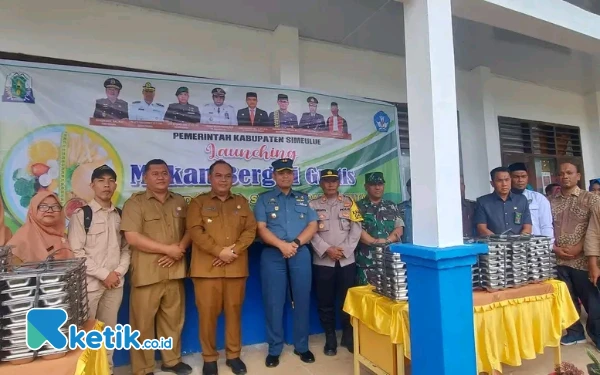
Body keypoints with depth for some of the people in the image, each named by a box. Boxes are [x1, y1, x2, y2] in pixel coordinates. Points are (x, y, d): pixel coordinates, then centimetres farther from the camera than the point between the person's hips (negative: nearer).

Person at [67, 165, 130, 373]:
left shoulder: (120, 215, 9)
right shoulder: (81, 214, -5)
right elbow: (76, 252, -11)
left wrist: (119, 272, -5)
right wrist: (103, 274, -13)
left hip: (115, 283, 4)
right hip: (90, 283, -4)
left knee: (109, 332, 14)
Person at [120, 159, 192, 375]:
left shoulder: (180, 202, 11)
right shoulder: (135, 203, -4)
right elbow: (132, 237, -13)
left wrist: (180, 249, -9)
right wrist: (167, 249, -13)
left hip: (174, 271, 4)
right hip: (147, 273, -4)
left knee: (173, 319, 14)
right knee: (143, 323, 5)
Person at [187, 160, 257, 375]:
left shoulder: (241, 202, 13)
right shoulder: (198, 202, 6)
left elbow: (250, 230, 4)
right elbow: (195, 231, -7)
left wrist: (234, 251, -11)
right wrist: (219, 251, -15)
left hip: (236, 267, 2)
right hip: (207, 267, -2)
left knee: (234, 311, 9)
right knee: (207, 313, 3)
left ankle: (233, 355, 25)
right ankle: (209, 358, 21)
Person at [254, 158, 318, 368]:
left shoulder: (303, 199, 14)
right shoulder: (264, 199, 7)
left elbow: (313, 226, 5)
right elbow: (261, 229, -3)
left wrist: (296, 243, -11)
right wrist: (282, 245, -16)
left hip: (301, 254, 2)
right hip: (273, 255, -1)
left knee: (302, 301, 7)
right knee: (274, 303, 3)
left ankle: (302, 346, 23)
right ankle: (274, 349, 19)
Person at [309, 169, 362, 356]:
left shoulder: (349, 202, 8)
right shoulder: (313, 205, 5)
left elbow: (356, 228, 1)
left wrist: (344, 249, -9)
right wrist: (327, 249, -14)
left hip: (347, 260, 1)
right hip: (322, 261, 0)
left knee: (347, 300, 7)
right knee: (325, 301, 6)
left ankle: (348, 336, 24)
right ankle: (330, 338, 21)